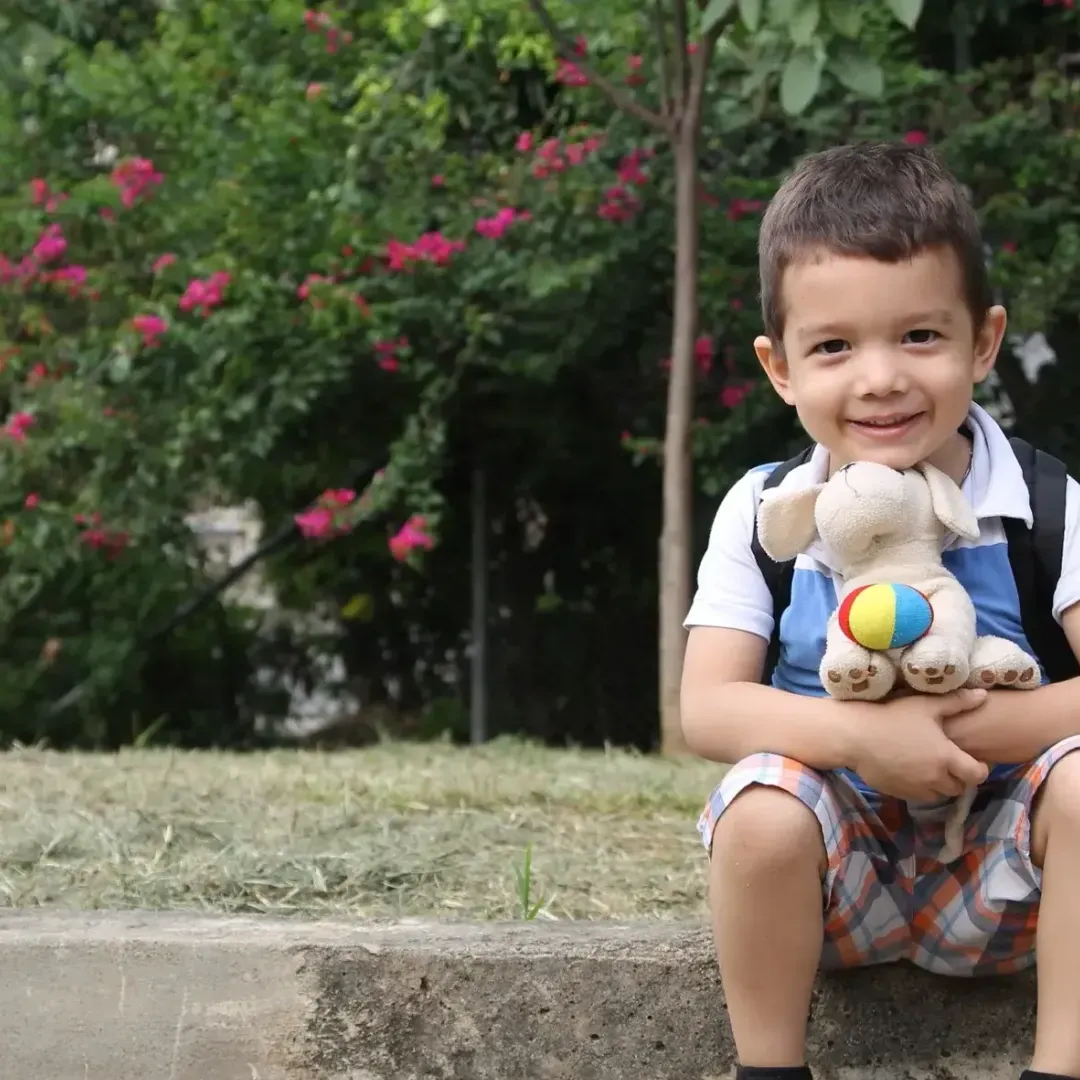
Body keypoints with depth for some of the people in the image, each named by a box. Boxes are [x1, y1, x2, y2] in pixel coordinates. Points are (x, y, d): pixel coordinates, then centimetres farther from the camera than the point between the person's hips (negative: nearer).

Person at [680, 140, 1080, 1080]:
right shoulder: (763, 513, -5)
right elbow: (707, 709, -14)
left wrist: (988, 726, -33)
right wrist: (861, 735, -29)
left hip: (998, 878, 0)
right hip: (834, 876, 1)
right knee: (763, 799, -30)